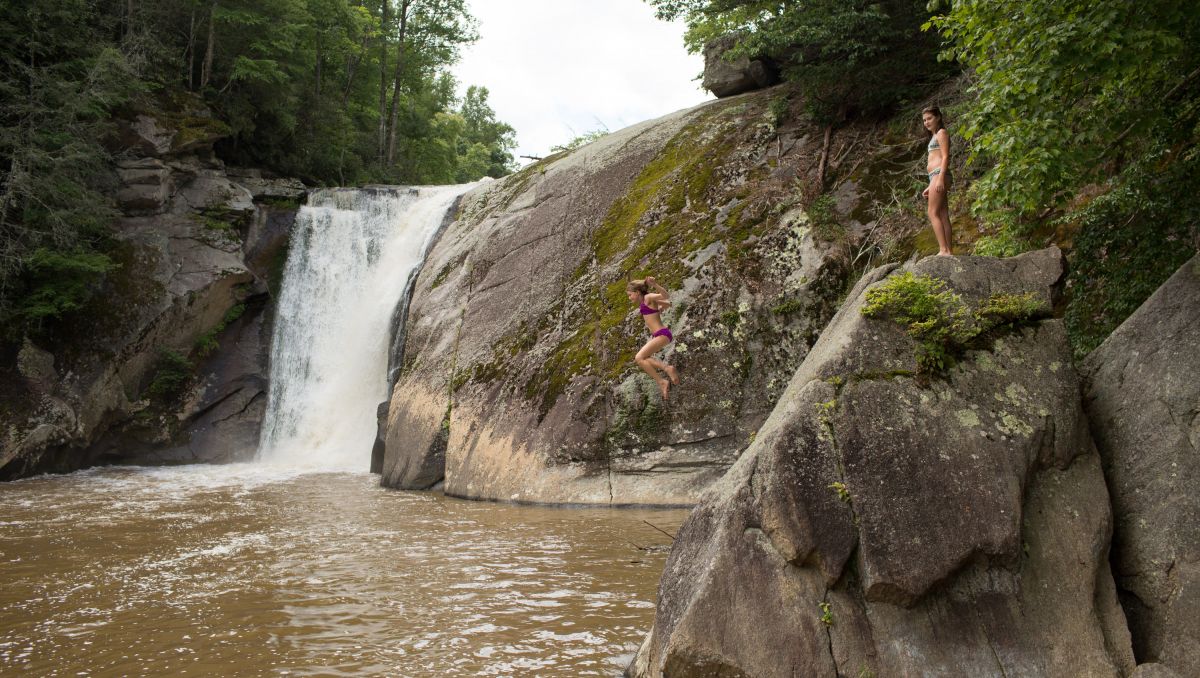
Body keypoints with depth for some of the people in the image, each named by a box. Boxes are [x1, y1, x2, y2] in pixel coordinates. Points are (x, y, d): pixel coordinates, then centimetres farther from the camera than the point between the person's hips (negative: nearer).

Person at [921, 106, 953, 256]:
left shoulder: (942, 132, 1)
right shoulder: (934, 136, 28)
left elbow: (945, 156, -10)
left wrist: (940, 178, -22)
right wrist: (930, 187, 23)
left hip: (939, 174, -10)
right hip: (936, 176, 10)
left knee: (933, 213, -17)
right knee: (943, 216, 4)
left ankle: (944, 250, -24)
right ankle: (949, 251, 1)